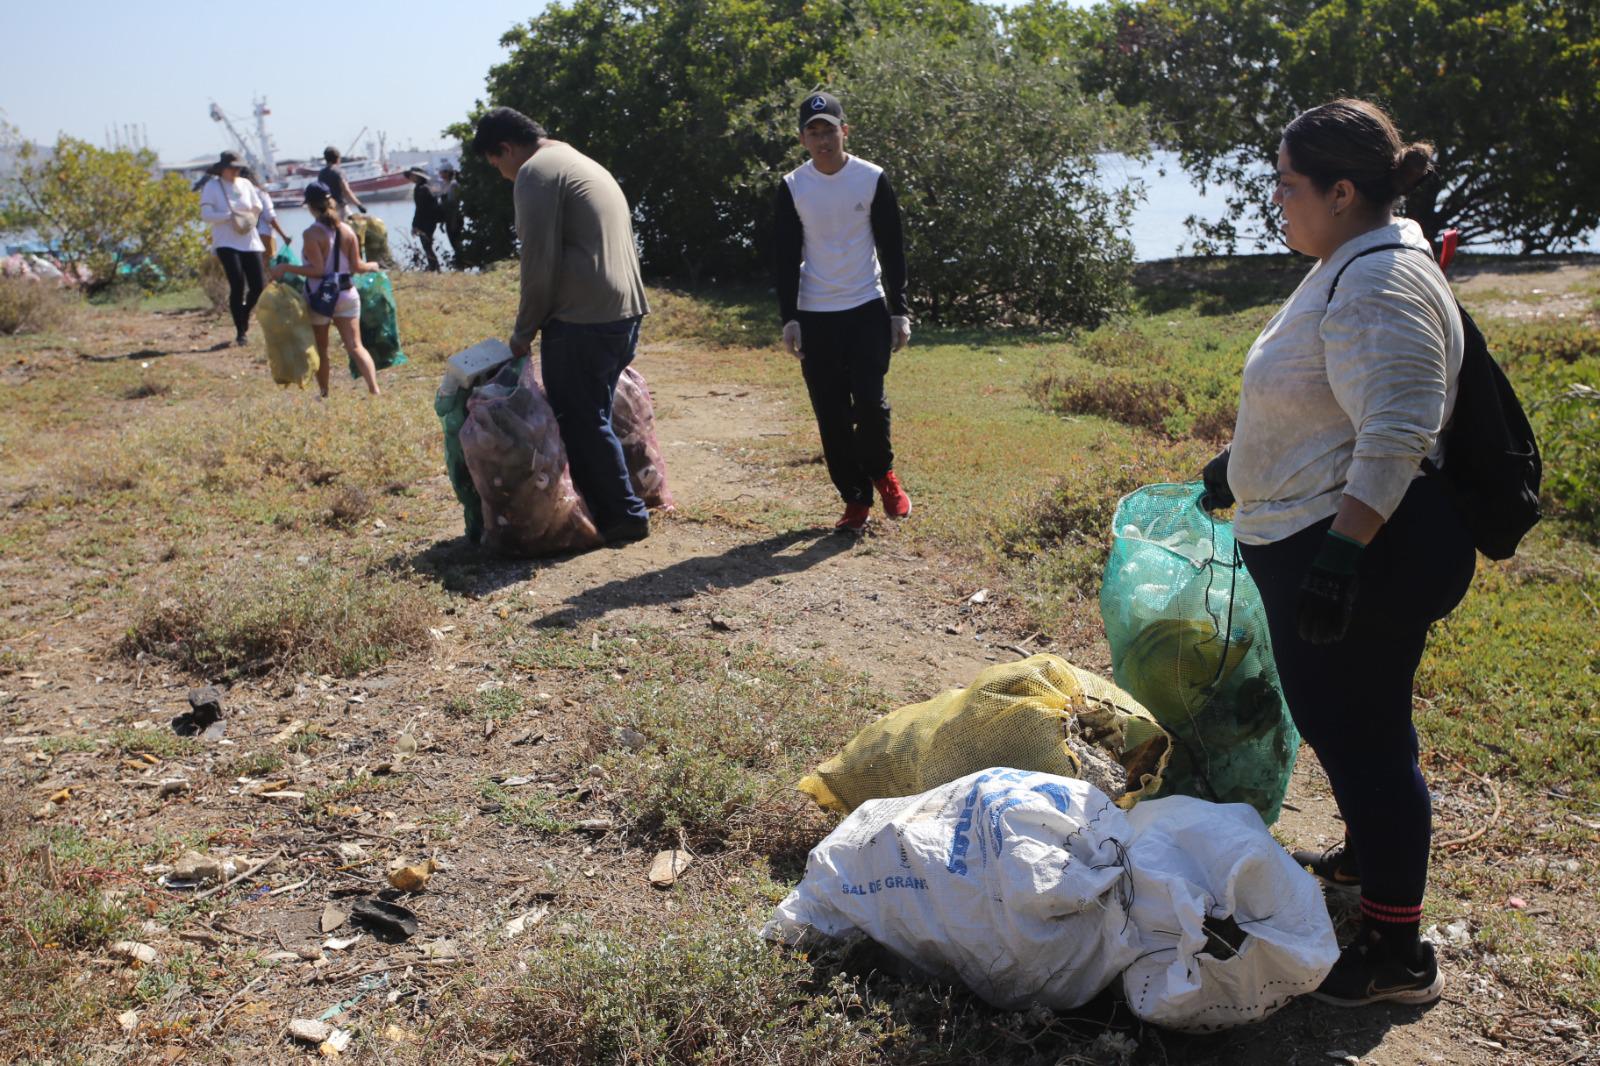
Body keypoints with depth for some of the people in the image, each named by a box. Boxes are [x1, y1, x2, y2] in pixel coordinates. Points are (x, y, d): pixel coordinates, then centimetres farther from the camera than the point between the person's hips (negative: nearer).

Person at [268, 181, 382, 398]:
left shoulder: (312, 234, -14)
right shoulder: (347, 231, 0)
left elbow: (318, 270, -19)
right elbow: (356, 266, 1)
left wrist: (286, 268, -14)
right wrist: (372, 266, 22)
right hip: (346, 294, 4)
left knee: (320, 349, 13)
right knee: (355, 346, 2)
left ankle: (324, 394, 20)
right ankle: (375, 390, -11)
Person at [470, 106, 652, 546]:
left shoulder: (536, 172, -7)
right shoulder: (584, 164, 23)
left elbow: (539, 265, -13)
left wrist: (524, 331, -2)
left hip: (581, 321, -10)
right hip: (624, 311, 10)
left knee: (581, 423, 0)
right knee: (594, 418, 16)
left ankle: (623, 517, 5)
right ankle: (616, 512, 21)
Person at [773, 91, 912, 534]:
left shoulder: (873, 179, -2)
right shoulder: (792, 187, 0)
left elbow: (893, 251, 1)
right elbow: (786, 259, 2)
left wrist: (899, 312, -3)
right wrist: (789, 319, -4)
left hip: (868, 309, -1)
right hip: (815, 315, 2)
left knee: (869, 400, -12)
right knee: (831, 415, 2)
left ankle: (882, 473, 16)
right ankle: (856, 499, 13)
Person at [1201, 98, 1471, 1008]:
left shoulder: (1382, 284, -20)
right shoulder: (1350, 267, 14)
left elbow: (1396, 433, -29)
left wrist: (1340, 550, -34)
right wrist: (1240, 468, 30)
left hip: (1362, 553, -11)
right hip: (1315, 541, 11)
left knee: (1362, 731, -2)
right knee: (1336, 718, 24)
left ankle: (1398, 954, 11)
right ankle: (1368, 854, 46)